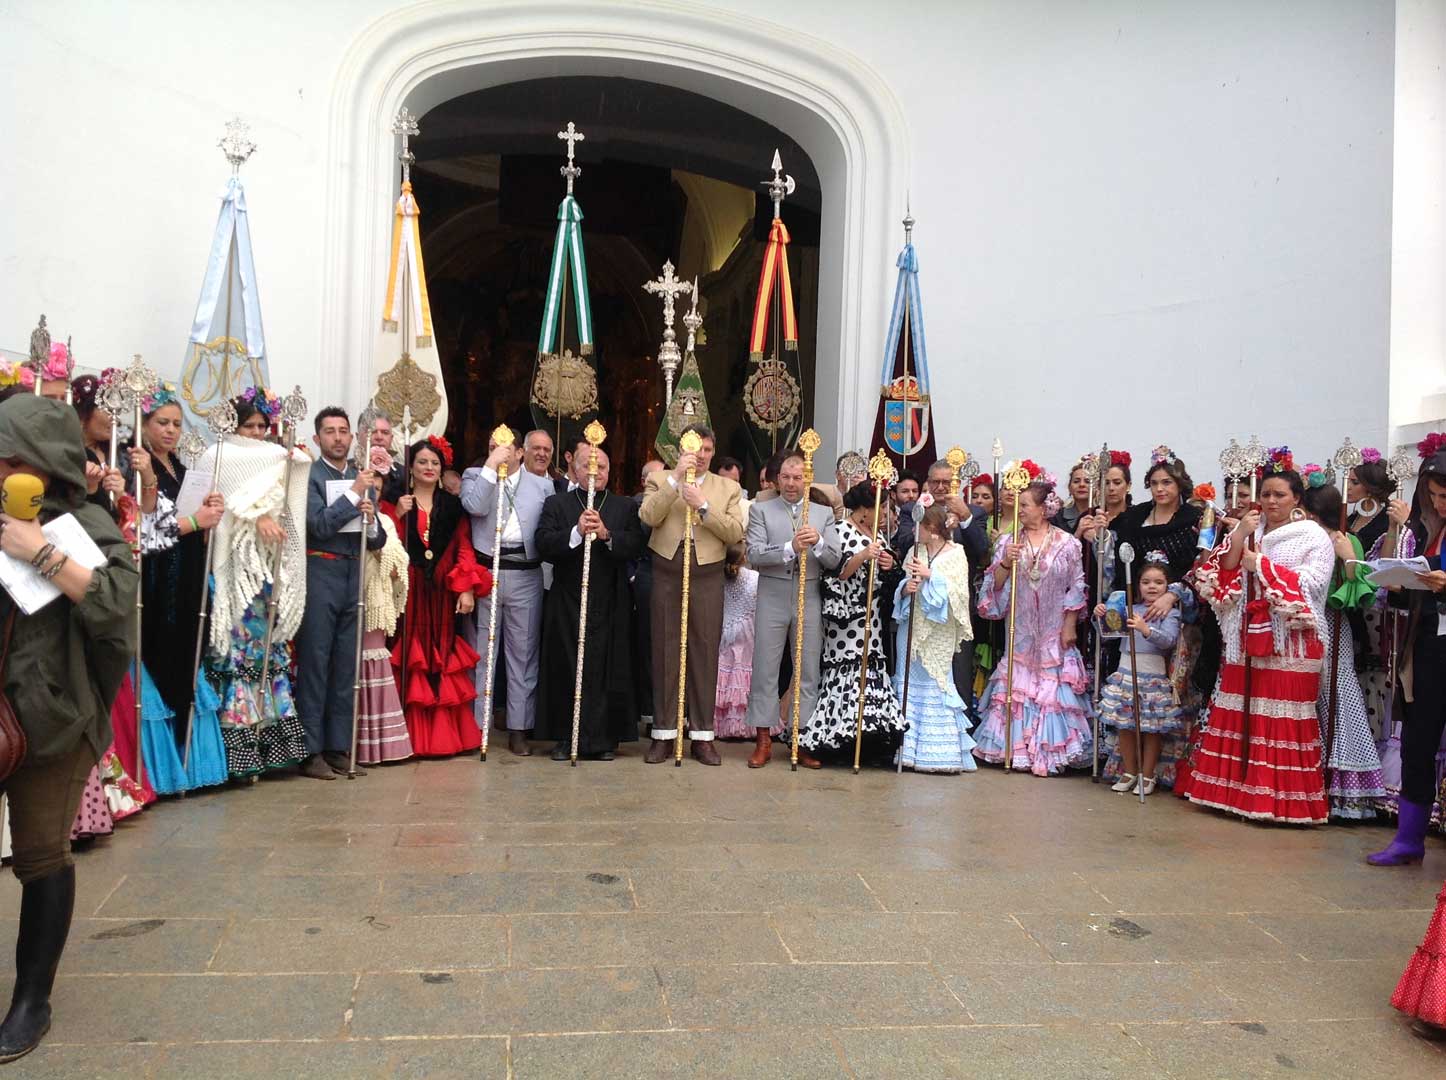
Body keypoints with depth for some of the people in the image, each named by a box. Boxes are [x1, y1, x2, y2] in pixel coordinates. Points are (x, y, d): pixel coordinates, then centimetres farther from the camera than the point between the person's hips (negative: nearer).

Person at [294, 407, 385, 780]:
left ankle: (339, 749, 17)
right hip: (319, 574, -5)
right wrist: (354, 494, -15)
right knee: (314, 664, -2)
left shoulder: (365, 479, 14)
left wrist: (371, 521, -7)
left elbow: (378, 541, 13)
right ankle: (310, 751, 6)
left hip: (354, 576, 5)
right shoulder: (308, 475, -2)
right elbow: (320, 525, -15)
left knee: (346, 667, 9)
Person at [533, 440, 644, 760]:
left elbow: (635, 547, -3)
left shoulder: (625, 507, 11)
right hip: (567, 603, 0)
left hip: (610, 604, 0)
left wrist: (607, 535, -18)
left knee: (607, 670, 1)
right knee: (565, 670, 3)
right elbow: (543, 545, -6)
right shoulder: (556, 505, 8)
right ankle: (565, 738, 12)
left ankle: (604, 739, 10)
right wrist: (576, 532, -20)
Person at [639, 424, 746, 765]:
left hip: (707, 578, 0)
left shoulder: (728, 488, 10)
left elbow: (735, 532, -3)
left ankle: (702, 735, 10)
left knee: (705, 654, 2)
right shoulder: (660, 480, 8)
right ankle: (664, 733, 12)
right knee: (665, 653, 3)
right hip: (667, 575, 0)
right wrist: (676, 477, -16)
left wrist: (703, 506, -14)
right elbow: (648, 517, -10)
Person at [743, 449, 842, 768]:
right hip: (772, 600, -1)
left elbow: (834, 561, 2)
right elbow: (754, 556, -9)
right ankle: (763, 740, 11)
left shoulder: (824, 513, 9)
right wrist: (790, 548, -21)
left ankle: (803, 739, 14)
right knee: (765, 670, 2)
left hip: (809, 601, 2)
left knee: (808, 673, 5)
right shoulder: (761, 511, 4)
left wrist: (817, 542, -18)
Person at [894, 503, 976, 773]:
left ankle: (940, 751, 5)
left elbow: (957, 591, -11)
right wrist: (906, 587, -13)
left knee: (935, 686, -2)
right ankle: (910, 747, 12)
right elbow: (902, 589, 9)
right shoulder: (915, 553, 9)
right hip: (913, 628, 4)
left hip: (938, 633, -4)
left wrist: (930, 575, -20)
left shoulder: (956, 553, -3)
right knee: (910, 684, 5)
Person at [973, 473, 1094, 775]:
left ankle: (1049, 749, 9)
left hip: (1053, 631, -2)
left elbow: (1076, 588, -1)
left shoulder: (1067, 543, -4)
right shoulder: (1008, 542, 1)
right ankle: (1016, 748, 15)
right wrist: (1005, 564, -19)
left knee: (1053, 685, 0)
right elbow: (995, 585, -1)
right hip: (1020, 629, 2)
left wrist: (1070, 626, -5)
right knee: (1017, 685, 5)